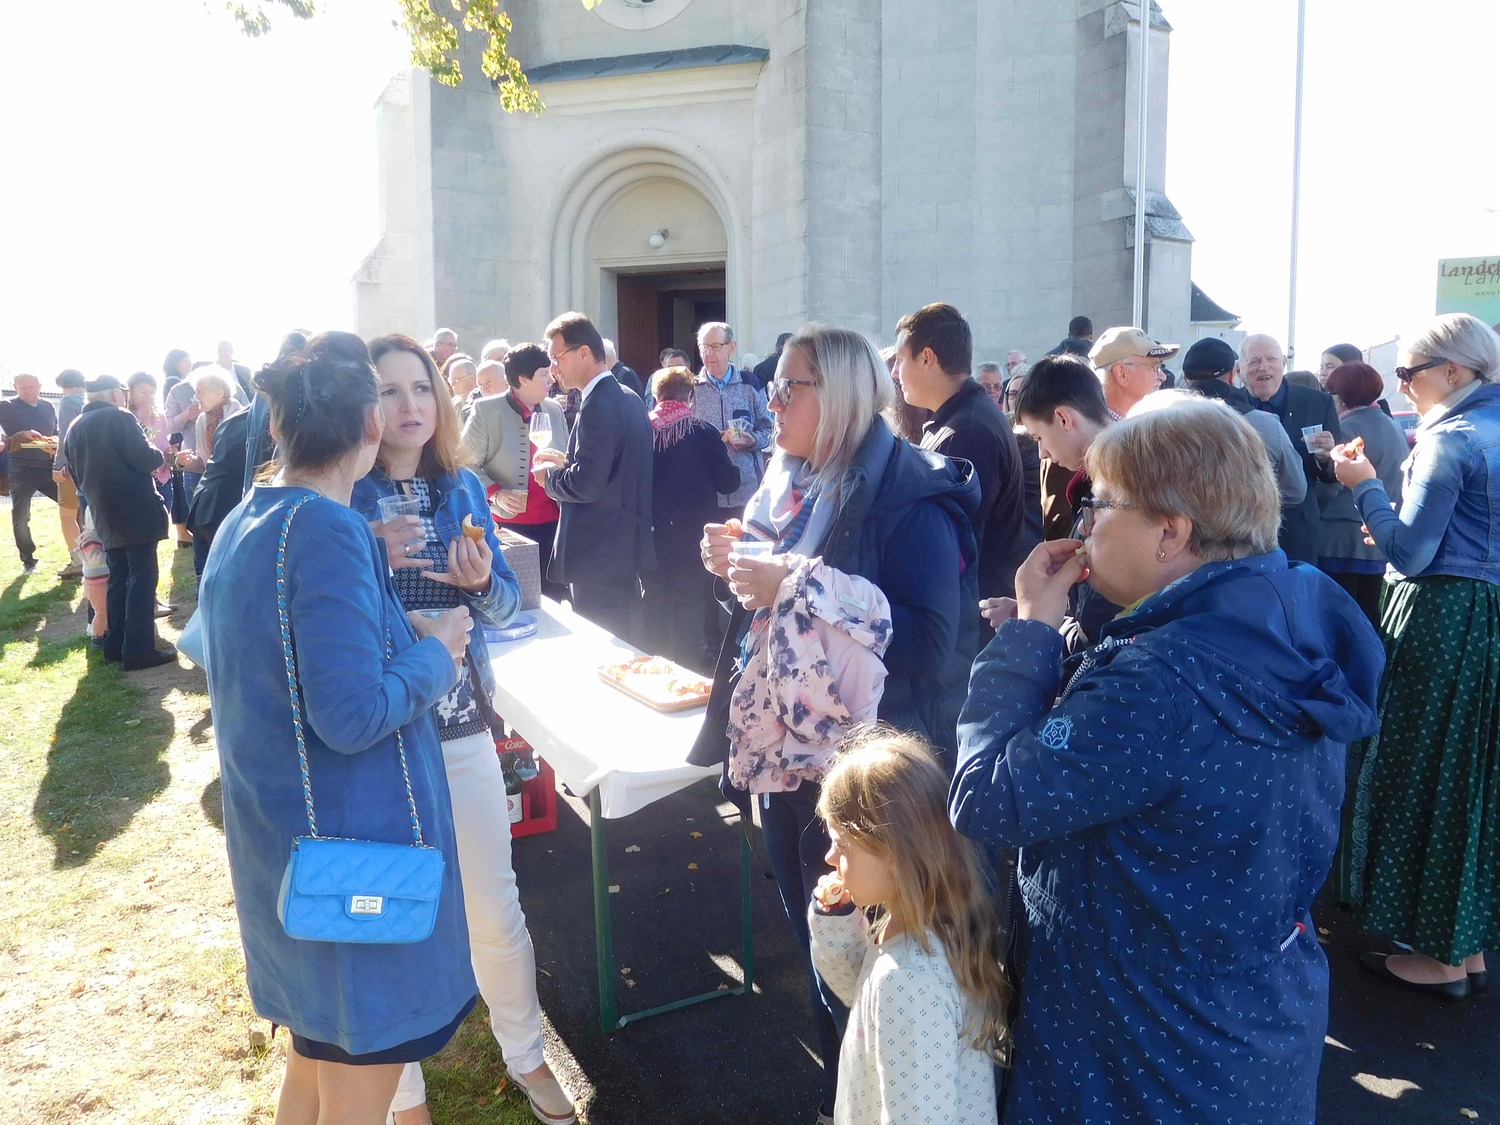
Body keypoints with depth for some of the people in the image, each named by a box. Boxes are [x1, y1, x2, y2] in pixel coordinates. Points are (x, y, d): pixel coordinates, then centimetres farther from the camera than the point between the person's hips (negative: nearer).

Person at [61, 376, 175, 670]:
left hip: (105, 518, 8)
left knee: (117, 581, 15)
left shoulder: (75, 428, 14)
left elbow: (77, 475, 20)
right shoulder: (119, 418, -10)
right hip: (136, 513, -7)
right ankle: (139, 650, -7)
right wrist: (159, 456, 3)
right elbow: (145, 458, -17)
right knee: (141, 580, -5)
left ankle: (115, 645, 17)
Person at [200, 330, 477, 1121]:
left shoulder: (239, 525, 6)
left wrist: (396, 631, 13)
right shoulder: (328, 530, -22)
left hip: (277, 841, 9)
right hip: (352, 846, -9)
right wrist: (433, 652, -11)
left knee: (313, 1061, 26)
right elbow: (352, 717, -26)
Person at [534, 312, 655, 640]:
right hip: (626, 546, 10)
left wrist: (549, 476, -6)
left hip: (600, 555, -10)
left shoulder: (597, 406, -18)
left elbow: (586, 484, -24)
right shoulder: (627, 398, 11)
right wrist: (567, 461, 10)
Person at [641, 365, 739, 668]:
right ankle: (687, 670, 14)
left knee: (655, 601, 15)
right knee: (689, 602, 10)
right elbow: (729, 482, -7)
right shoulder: (704, 432, -13)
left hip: (651, 536, 2)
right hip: (692, 537, -2)